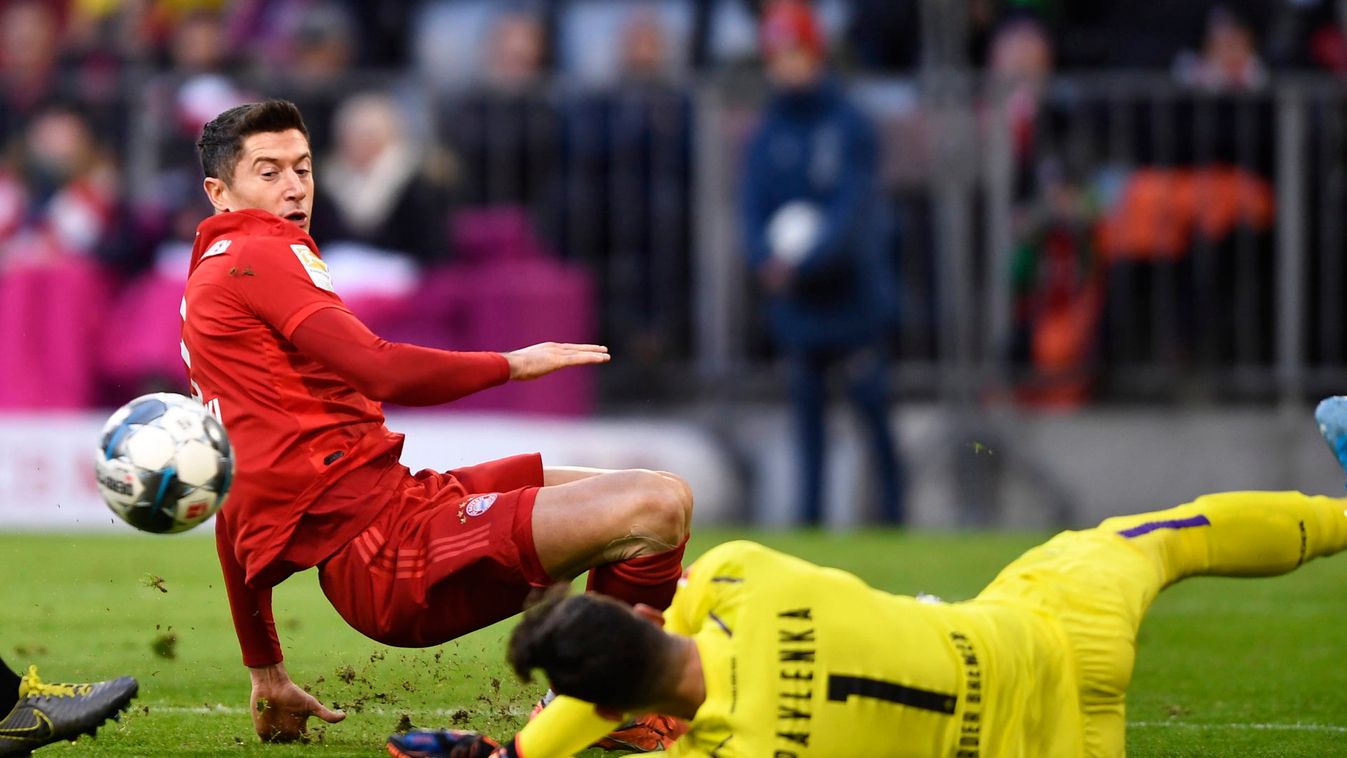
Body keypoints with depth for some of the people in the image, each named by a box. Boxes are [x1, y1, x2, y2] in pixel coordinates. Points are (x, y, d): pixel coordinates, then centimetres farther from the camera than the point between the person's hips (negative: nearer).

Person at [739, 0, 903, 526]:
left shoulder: (848, 126, -4)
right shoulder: (767, 137, 6)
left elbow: (853, 205, -12)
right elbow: (752, 206, 1)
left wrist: (802, 260, -22)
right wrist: (765, 259, -19)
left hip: (854, 290, -3)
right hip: (795, 301, 3)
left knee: (871, 402, -5)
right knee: (807, 402, 4)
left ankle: (892, 509, 1)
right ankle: (810, 511, 7)